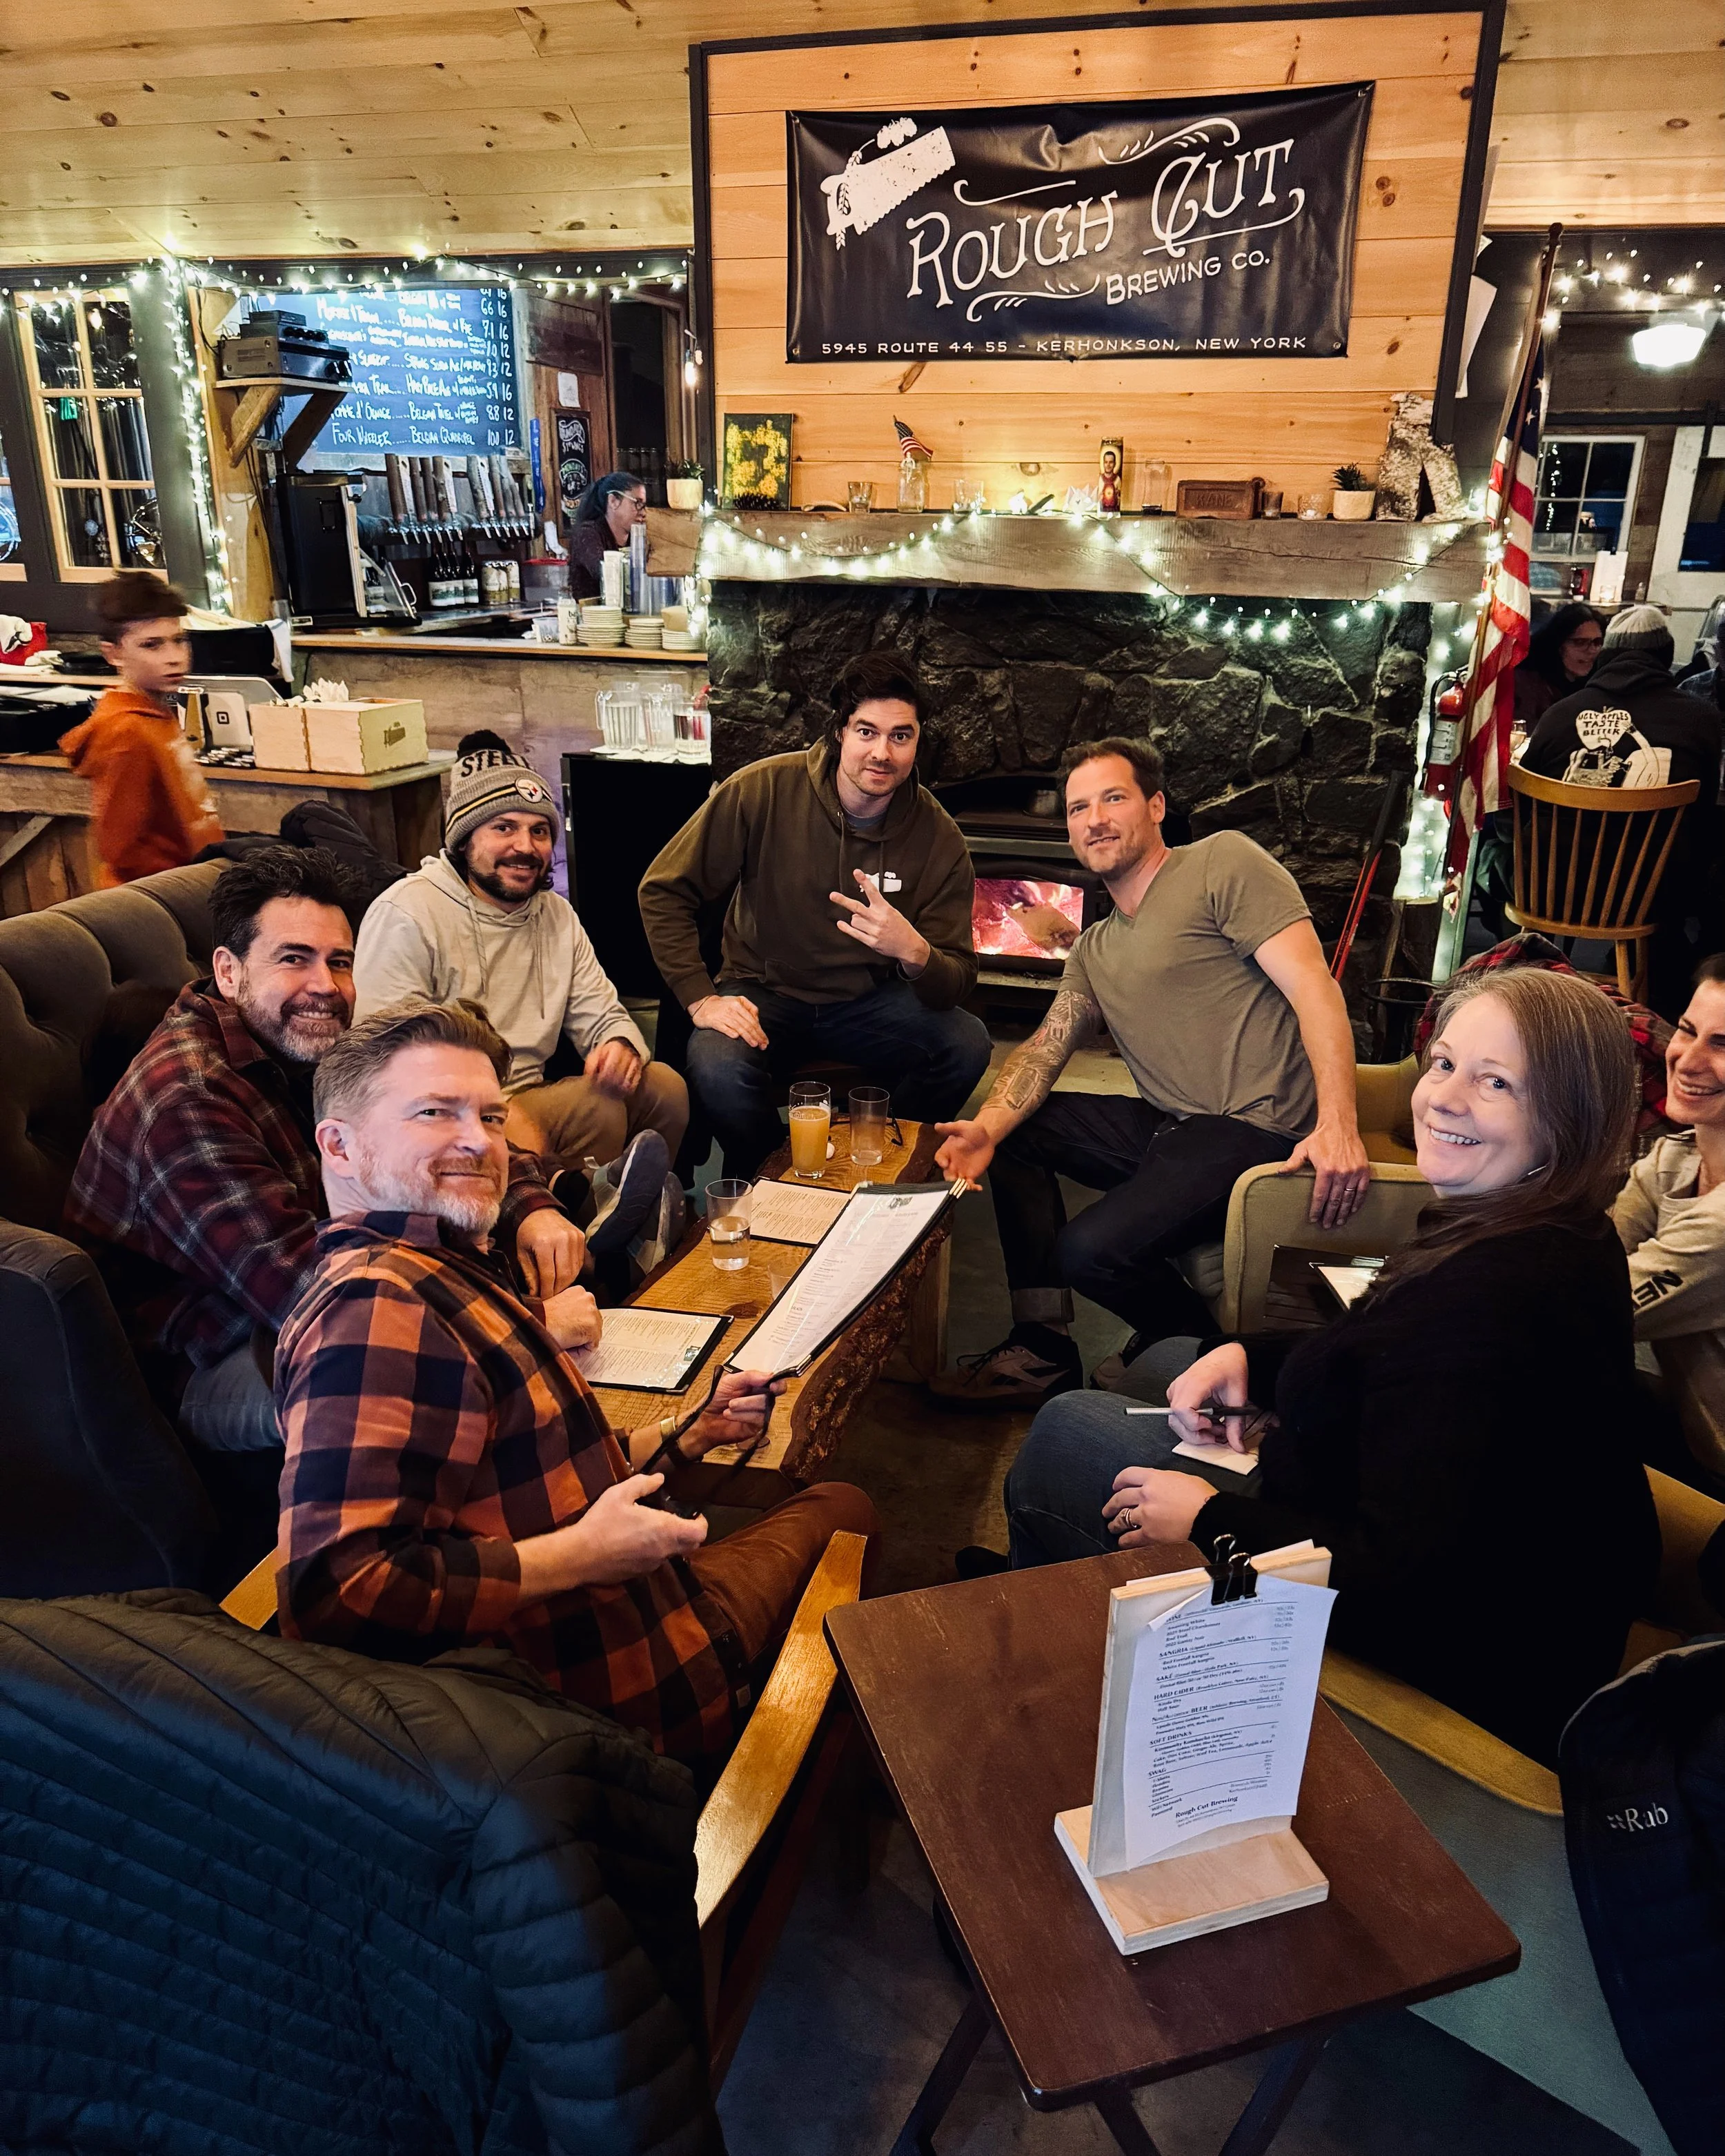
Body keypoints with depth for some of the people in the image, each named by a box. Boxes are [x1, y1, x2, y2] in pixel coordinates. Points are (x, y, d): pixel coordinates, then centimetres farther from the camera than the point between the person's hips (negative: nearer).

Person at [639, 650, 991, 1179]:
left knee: (967, 1044, -24)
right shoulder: (764, 791, -15)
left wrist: (914, 952, -34)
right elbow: (663, 892, -8)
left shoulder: (938, 837, -9)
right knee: (719, 1070, -34)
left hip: (868, 1002, 2)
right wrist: (700, 999, -17)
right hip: (764, 995, -2)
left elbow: (957, 982, -10)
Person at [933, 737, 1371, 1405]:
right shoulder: (1094, 950, 21)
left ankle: (1198, 1347, 8)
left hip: (1256, 1127, -8)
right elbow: (1046, 1048, 10)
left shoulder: (1224, 862, -3)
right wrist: (988, 1127, -12)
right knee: (1015, 1129, 6)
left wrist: (1338, 1126, -27)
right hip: (1164, 1127, 9)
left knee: (1088, 1250, -24)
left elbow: (1313, 987, -14)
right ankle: (1043, 1346, 6)